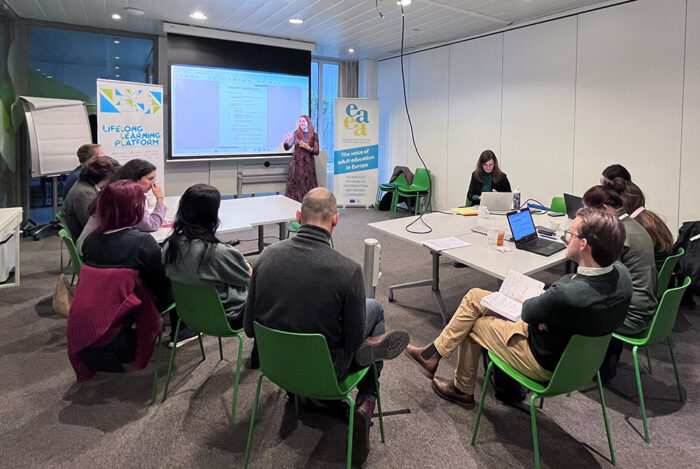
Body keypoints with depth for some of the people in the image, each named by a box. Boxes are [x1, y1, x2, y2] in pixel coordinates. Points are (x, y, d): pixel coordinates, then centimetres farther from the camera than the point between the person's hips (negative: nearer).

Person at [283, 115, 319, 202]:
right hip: (296, 163, 0)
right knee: (295, 185, -3)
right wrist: (287, 140, -17)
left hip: (308, 163, 0)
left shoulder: (314, 135, 2)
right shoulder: (296, 133, 3)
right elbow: (287, 148, 2)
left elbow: (317, 152, 0)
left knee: (308, 185, -3)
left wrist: (308, 147, -16)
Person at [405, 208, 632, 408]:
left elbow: (528, 311, -20)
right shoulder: (620, 272, -16)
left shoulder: (566, 295, -40)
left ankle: (462, 391, 36)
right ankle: (433, 353, 23)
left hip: (546, 364, -8)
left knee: (473, 325, 13)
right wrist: (543, 315, -11)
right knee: (474, 296, 9)